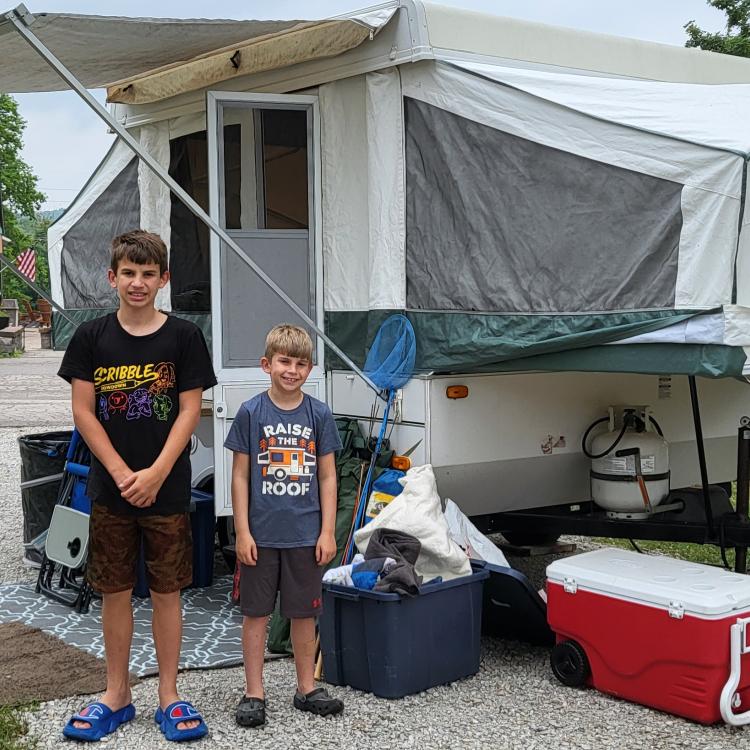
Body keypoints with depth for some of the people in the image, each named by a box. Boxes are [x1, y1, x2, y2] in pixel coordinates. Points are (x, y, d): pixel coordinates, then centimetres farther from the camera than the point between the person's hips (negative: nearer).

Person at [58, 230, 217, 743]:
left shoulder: (184, 337, -2)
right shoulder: (92, 337, 1)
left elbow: (189, 412, -5)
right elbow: (84, 411, -1)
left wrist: (155, 474, -14)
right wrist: (122, 473, -10)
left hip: (167, 488, -1)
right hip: (111, 487, 1)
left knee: (167, 592, 6)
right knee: (115, 592, 9)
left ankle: (169, 696, 18)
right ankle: (117, 695, 23)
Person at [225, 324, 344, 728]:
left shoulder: (318, 414, 1)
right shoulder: (251, 413, -4)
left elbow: (327, 477, 4)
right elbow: (241, 476, -2)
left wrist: (327, 531, 0)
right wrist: (242, 531, -6)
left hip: (305, 535, 2)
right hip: (260, 535, -1)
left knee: (304, 614, 12)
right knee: (256, 614, 7)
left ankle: (306, 688, 25)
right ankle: (254, 694, 18)